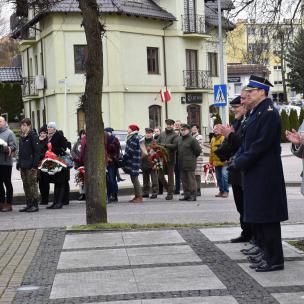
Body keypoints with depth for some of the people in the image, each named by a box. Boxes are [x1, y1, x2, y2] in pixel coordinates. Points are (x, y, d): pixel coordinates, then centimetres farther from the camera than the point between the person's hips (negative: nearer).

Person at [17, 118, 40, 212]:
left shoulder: (33, 136, -7)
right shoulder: (21, 137, 17)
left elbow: (37, 151, -12)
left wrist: (35, 165, -17)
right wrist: (19, 164, 14)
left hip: (30, 166, -8)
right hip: (23, 166, 8)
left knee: (32, 184, -6)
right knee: (25, 185, 9)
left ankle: (35, 205, -3)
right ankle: (29, 204, 14)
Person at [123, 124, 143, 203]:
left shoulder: (134, 138, -14)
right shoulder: (132, 137, 18)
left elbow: (131, 150, -19)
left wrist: (124, 158, -14)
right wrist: (125, 158, 17)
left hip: (133, 161, -10)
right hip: (132, 161, 10)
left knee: (134, 179, -9)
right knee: (134, 179, 12)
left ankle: (139, 197, -7)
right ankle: (137, 196, 16)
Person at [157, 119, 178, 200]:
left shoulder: (175, 135, -4)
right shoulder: (162, 134, 12)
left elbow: (175, 145, -17)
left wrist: (165, 145, -17)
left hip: (170, 159, -5)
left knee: (170, 176, 2)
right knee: (160, 176, 6)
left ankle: (170, 193, 8)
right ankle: (169, 189, 26)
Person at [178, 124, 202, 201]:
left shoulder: (192, 140, -12)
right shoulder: (179, 139, 11)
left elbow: (198, 150, -10)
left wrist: (193, 157, 0)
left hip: (190, 163, -8)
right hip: (182, 163, 8)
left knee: (191, 180, -4)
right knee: (184, 180, 11)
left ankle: (193, 195, 1)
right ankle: (186, 195, 17)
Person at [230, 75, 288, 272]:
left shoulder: (269, 113, -15)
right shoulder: (255, 113, 15)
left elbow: (261, 144, -21)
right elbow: (247, 142, 18)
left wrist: (241, 162, -17)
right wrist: (238, 160, 3)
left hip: (265, 174, -10)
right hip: (254, 173, 10)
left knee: (267, 216, -7)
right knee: (258, 214, 16)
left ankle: (274, 259, -3)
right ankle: (265, 250, 27)